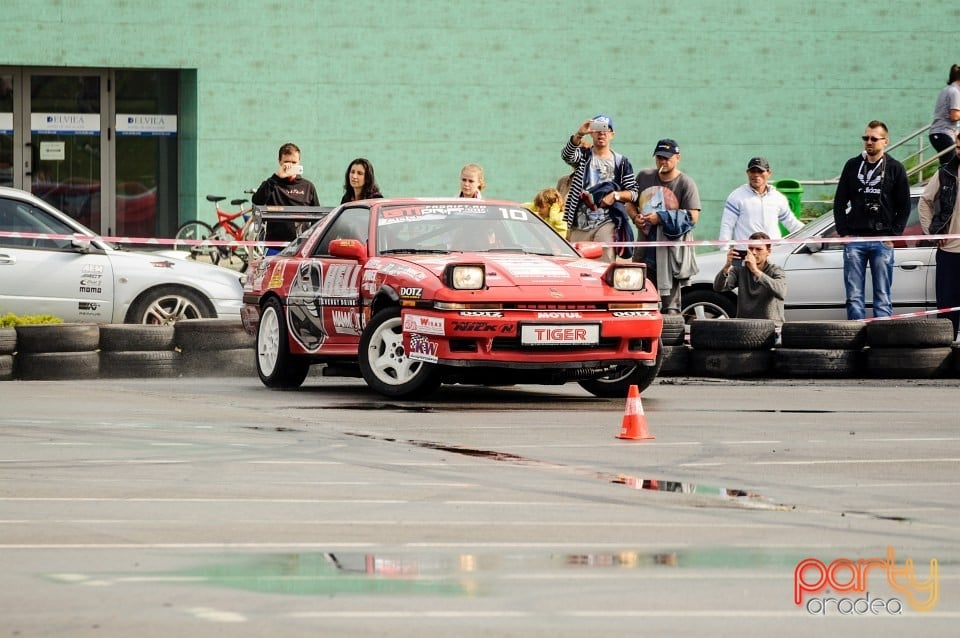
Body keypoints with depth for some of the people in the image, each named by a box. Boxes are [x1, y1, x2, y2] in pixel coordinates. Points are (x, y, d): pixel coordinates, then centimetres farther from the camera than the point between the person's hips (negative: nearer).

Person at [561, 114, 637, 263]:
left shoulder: (621, 162, 12)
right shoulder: (583, 155, 11)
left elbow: (633, 193, 10)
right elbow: (567, 154, -14)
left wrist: (616, 195, -11)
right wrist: (579, 134, -32)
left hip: (606, 224, -2)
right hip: (580, 225, 2)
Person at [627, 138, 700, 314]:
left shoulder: (686, 183, -4)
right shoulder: (644, 177, 11)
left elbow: (692, 217, -11)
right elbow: (631, 203, 20)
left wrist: (661, 218, -17)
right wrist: (636, 217, -3)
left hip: (672, 251, -5)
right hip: (645, 248, 5)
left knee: (670, 304, -5)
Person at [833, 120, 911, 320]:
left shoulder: (895, 169, 5)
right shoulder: (852, 166, 10)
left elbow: (904, 206, 6)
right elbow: (839, 202, 12)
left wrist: (894, 234, -3)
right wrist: (843, 232, 2)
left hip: (882, 241, -2)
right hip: (854, 240, 2)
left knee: (882, 298, 0)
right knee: (854, 297, -1)